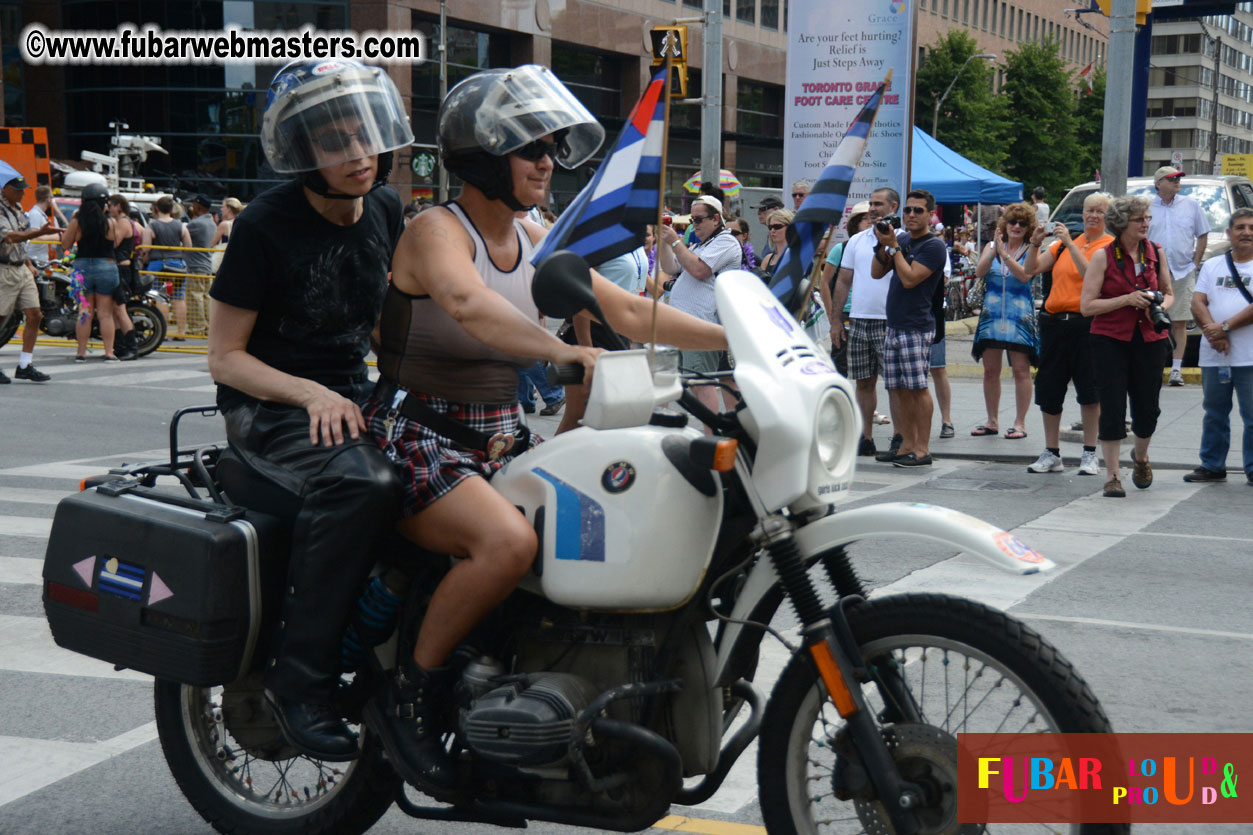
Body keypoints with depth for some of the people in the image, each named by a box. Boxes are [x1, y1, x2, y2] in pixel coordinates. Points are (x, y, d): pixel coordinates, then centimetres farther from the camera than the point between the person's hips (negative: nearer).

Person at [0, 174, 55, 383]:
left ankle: (24, 366, 9)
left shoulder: (18, 208, 14)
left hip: (22, 270, 8)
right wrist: (40, 232, -36)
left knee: (34, 316, 3)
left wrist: (29, 264, 17)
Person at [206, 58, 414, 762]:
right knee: (359, 483, -36)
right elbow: (225, 356, -10)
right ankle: (300, 676, -27)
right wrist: (311, 394, -24)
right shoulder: (267, 225, -12)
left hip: (350, 397, 7)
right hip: (266, 409, -7)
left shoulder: (385, 209, 7)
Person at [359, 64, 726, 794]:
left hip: (499, 442, 8)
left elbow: (629, 311, 10)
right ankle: (408, 698, -15)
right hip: (415, 438, -7)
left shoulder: (537, 242, 11)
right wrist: (560, 350, -50)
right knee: (509, 541, -33)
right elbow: (468, 302, -35)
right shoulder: (436, 231, -12)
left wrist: (739, 340, 0)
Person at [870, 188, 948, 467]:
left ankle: (922, 449, -4)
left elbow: (909, 278, -17)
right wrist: (882, 244, -1)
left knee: (918, 387, -8)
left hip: (916, 326, -8)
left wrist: (892, 246, -12)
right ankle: (907, 444, 13)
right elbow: (877, 273, 15)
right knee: (901, 389, 8)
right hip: (893, 326, 8)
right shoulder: (901, 239, 16)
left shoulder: (934, 246, -8)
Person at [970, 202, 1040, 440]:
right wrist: (994, 250, -19)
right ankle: (992, 421, 18)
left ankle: (1020, 422, 2)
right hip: (992, 314, 3)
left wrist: (1004, 253, -21)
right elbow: (979, 272, -6)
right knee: (990, 370, 7)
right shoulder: (991, 246, 8)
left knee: (1021, 370, -4)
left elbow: (1024, 275, -16)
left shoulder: (1030, 251, 1)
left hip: (1020, 317, -3)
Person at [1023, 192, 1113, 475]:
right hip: (1054, 322, 5)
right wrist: (1035, 244, -6)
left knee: (1089, 389, -1)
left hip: (1086, 324, -5)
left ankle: (1089, 455, 9)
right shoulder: (1064, 243, 14)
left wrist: (1069, 243, -20)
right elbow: (1032, 269, 10)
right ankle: (1051, 454, 17)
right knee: (1048, 388, 7)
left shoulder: (1110, 246, -2)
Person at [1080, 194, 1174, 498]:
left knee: (1147, 408, 7)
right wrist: (1127, 299, -17)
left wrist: (1161, 307, -4)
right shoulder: (1103, 256, -5)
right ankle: (1112, 476, 5)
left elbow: (1168, 292, 19)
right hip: (1111, 340, -3)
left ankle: (1140, 456, 36)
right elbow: (1086, 305, -9)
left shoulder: (1156, 253, 6)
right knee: (1112, 408, -4)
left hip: (1149, 340, 3)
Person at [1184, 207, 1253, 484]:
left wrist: (1225, 327, -16)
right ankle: (1212, 466, 22)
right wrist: (1212, 330, -13)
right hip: (1214, 356, 4)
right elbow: (1197, 303, 4)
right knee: (1214, 414, 12)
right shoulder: (1212, 266, 13)